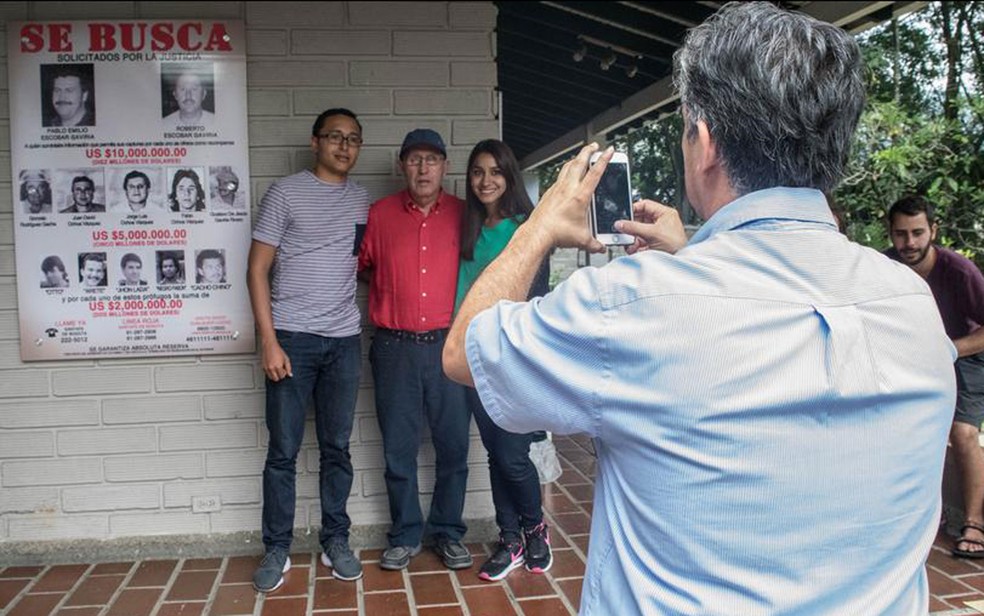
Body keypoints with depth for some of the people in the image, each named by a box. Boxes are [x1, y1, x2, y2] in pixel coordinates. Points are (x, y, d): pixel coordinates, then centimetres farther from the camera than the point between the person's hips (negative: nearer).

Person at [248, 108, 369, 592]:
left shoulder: (363, 200, 12)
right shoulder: (285, 193, 0)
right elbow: (258, 270, -3)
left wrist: (370, 325, 4)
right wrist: (269, 340, -10)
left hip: (344, 340, 3)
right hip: (291, 338, -3)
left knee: (337, 447, 9)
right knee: (283, 451, 3)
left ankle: (335, 541, 21)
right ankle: (277, 549, 15)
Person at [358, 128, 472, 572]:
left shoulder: (463, 215, 4)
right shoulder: (379, 214, 4)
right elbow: (362, 267, 15)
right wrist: (390, 293, 4)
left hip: (449, 344, 0)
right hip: (395, 348, 0)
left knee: (453, 446, 6)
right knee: (398, 449, 7)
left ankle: (449, 532, 22)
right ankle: (405, 535, 22)